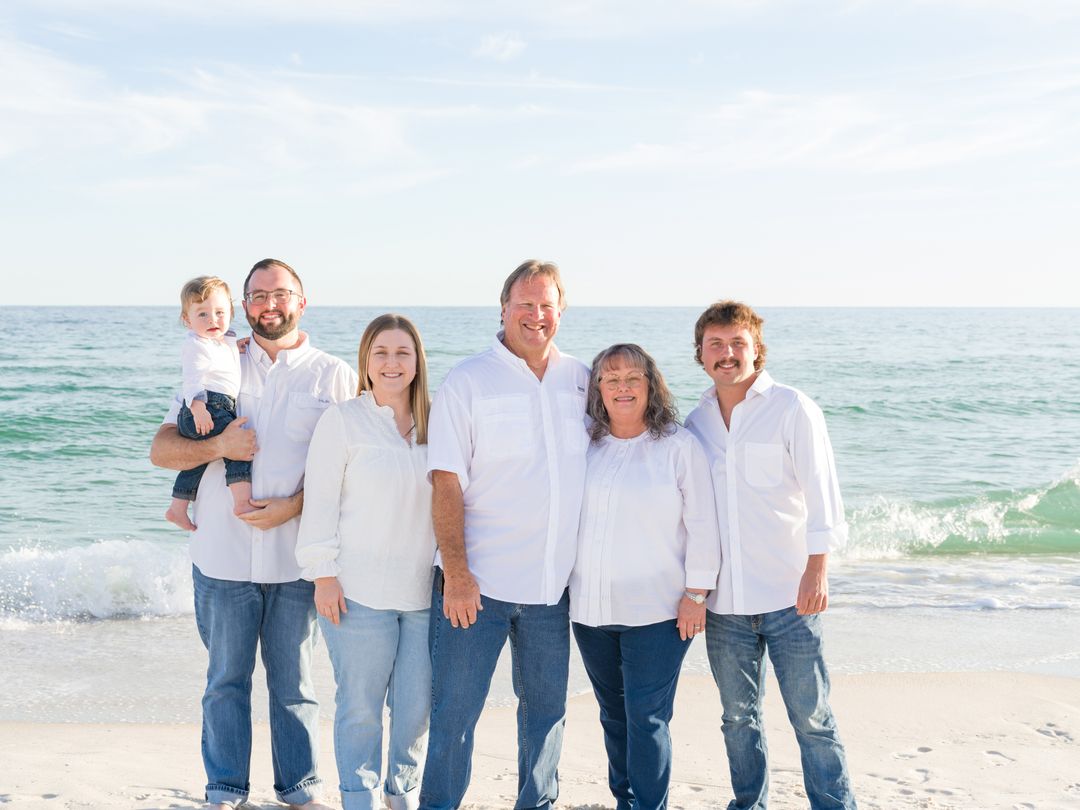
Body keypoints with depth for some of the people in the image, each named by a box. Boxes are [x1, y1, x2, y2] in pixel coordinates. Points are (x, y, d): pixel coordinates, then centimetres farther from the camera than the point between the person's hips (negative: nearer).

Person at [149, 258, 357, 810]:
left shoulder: (333, 376, 4)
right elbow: (161, 450, 7)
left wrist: (296, 505, -14)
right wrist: (217, 446, -12)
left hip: (296, 558, -1)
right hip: (223, 554, 1)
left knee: (293, 681, 8)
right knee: (226, 678, 8)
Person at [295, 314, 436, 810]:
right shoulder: (342, 420, -1)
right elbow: (320, 500, -4)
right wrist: (323, 574, -9)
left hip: (424, 591, 3)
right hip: (359, 590, -3)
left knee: (417, 705, 7)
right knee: (361, 707, 2)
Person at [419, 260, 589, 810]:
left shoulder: (582, 381, 8)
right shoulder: (468, 381, -4)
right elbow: (446, 481, -8)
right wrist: (455, 571, -16)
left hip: (553, 582, 4)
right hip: (477, 581, -4)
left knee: (546, 707, 13)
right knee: (455, 709, 1)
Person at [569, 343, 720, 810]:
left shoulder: (679, 445, -2)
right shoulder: (585, 446, 7)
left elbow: (701, 525, -3)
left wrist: (696, 594, -7)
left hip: (657, 609, -4)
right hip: (591, 608, 4)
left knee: (647, 718, -7)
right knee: (613, 715, 13)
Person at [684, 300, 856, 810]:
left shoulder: (792, 409, -2)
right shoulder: (696, 423, 10)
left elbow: (821, 493, -5)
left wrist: (816, 571, -12)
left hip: (787, 595, -4)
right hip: (723, 599, 4)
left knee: (810, 717, -2)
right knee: (738, 717, 12)